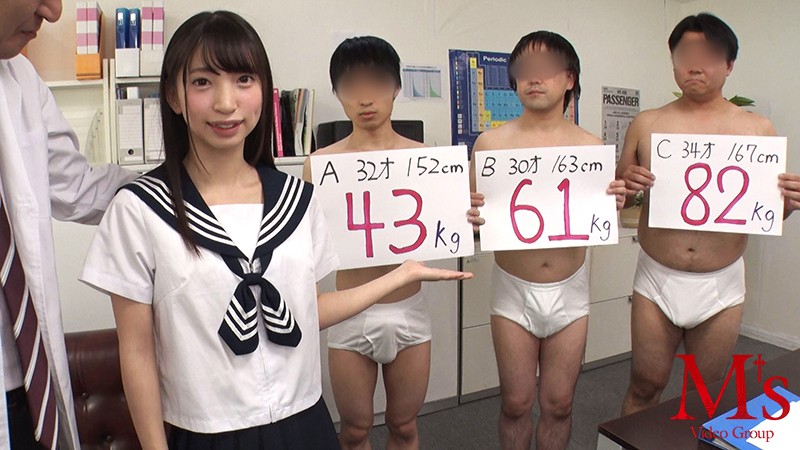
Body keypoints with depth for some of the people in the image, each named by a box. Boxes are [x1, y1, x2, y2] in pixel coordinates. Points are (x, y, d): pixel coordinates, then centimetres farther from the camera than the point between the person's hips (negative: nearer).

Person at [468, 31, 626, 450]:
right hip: (514, 289, -1)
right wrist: (472, 215, -26)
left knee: (558, 405, 14)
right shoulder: (492, 143, -6)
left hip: (569, 289, 2)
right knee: (516, 404, 11)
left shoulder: (591, 146, -1)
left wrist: (613, 204, -16)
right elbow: (475, 214, -4)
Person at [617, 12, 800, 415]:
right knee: (645, 386, 9)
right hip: (657, 279, 0)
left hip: (721, 283, 1)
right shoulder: (646, 124, 1)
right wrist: (626, 186, -16)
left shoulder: (757, 130, 1)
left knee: (710, 394, 16)